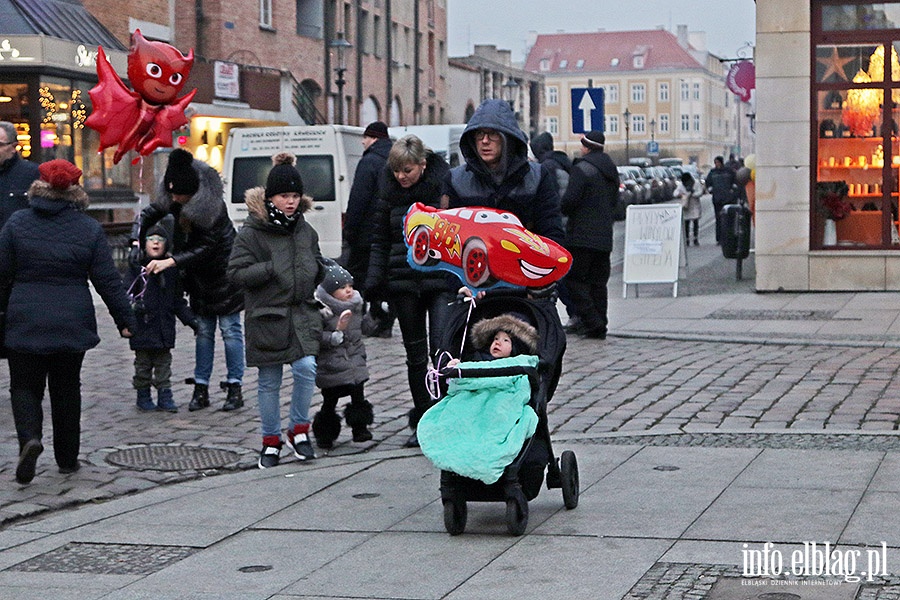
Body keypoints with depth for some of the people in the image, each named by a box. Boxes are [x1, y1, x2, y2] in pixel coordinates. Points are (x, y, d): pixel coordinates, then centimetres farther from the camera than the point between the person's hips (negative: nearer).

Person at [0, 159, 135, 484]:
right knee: (66, 389, 14)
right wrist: (125, 319, 7)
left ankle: (29, 437, -19)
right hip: (72, 324, 1)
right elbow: (108, 280, -1)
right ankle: (67, 458, 20)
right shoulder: (89, 228, -2)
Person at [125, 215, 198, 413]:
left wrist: (191, 320, 12)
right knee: (143, 363, 6)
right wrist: (133, 303, -27)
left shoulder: (171, 269, 9)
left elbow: (178, 300, 15)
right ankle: (143, 396, 17)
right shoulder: (136, 267, -3)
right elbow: (127, 291, -6)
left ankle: (164, 397, 13)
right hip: (142, 327, -3)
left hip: (165, 326, 3)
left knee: (164, 362, 7)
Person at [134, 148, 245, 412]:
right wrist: (137, 240, -14)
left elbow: (206, 248, -27)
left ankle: (235, 389, 5)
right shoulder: (174, 202, -9)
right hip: (199, 279, 6)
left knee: (230, 330, -1)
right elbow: (148, 214, 3)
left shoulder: (213, 207, -27)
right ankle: (201, 389, 12)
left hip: (223, 274, -6)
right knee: (203, 331, 9)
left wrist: (171, 261, -33)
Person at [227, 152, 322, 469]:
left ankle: (299, 430, 5)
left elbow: (317, 266, 26)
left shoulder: (306, 231, 10)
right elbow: (236, 272, -12)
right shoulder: (252, 232, -7)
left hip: (302, 315, 3)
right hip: (267, 316, -3)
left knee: (306, 368, -15)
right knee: (269, 382, 6)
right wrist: (271, 269, -19)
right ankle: (271, 442, 20)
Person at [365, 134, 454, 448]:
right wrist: (374, 281, 2)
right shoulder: (389, 192, 6)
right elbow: (380, 241, 11)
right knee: (415, 353, 9)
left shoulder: (445, 186, -6)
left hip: (441, 279, -4)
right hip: (403, 280, 4)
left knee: (441, 346, -15)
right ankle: (422, 421, 18)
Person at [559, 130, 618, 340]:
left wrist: (563, 212, 3)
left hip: (582, 235, -8)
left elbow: (570, 200, -16)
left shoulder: (582, 169, -11)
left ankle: (592, 321, -12)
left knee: (573, 278, -3)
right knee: (598, 281, 11)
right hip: (604, 236, 8)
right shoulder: (611, 171, 16)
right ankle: (600, 326, 10)